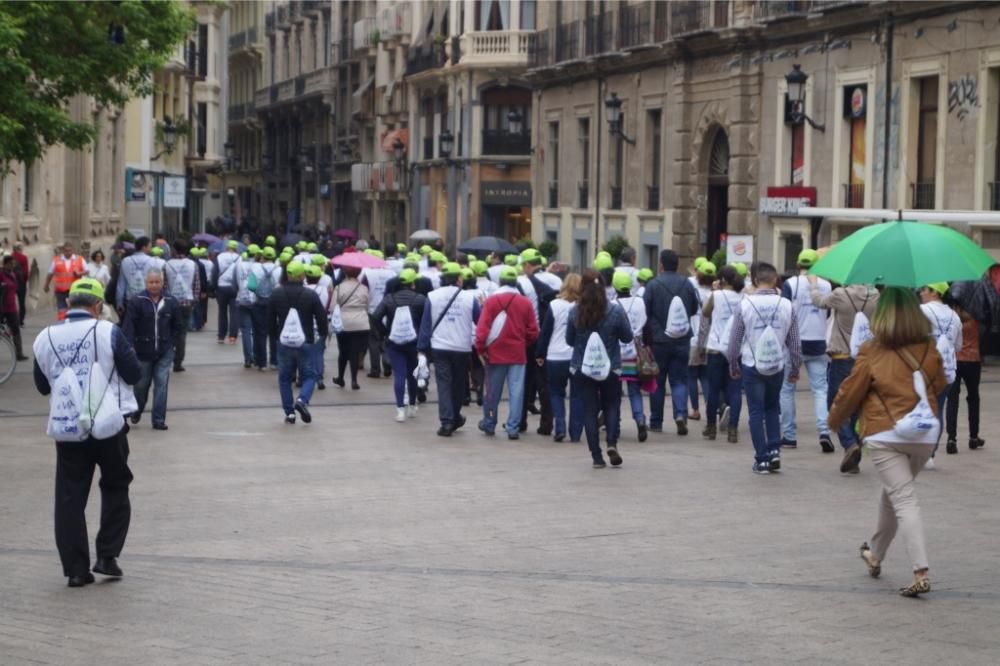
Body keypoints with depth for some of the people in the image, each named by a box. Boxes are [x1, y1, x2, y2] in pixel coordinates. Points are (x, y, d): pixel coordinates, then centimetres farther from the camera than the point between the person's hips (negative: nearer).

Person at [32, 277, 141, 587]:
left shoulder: (45, 338, 1)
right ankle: (107, 556, 11)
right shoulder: (108, 332, -10)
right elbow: (134, 374, -4)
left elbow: (42, 386, 12)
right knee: (115, 488, 16)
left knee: (70, 497, 6)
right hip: (108, 426, -2)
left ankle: (75, 568, 5)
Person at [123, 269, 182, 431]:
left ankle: (159, 419, 1)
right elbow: (129, 326, -13)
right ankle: (137, 410, 36)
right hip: (143, 351, -1)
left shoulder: (171, 302, 2)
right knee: (141, 384, 8)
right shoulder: (137, 302, -6)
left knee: (162, 384, -3)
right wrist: (130, 347, -24)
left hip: (164, 352, 1)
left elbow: (178, 326, 11)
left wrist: (171, 343, 2)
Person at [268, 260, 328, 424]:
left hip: (284, 342, 2)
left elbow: (270, 320, 6)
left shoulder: (276, 294, 0)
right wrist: (323, 334, 16)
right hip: (305, 343, -2)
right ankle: (302, 399, -19)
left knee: (285, 378, 12)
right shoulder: (311, 295, -8)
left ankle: (289, 412, 6)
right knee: (309, 375, 9)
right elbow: (322, 318, -4)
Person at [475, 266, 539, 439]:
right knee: (516, 392, 2)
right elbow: (533, 331, 1)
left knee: (493, 391, 12)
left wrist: (480, 348, -2)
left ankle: (489, 424, 25)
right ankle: (513, 428, -3)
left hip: (495, 353, 0)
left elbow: (482, 327, -11)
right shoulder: (525, 303, -1)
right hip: (518, 354, 0)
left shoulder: (491, 301, -6)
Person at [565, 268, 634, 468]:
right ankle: (612, 443, -4)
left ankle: (596, 456, 5)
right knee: (611, 405, 17)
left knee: (589, 410, 7)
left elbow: (569, 340, 4)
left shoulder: (574, 313, -8)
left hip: (582, 369, 1)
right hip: (610, 368, 0)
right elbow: (627, 337, 1)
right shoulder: (615, 312, -12)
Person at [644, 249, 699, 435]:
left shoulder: (653, 285, -11)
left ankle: (656, 422, 16)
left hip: (658, 341, -2)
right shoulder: (687, 285, -2)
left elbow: (644, 312, -10)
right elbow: (694, 309, 9)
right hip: (682, 341, 2)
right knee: (679, 380, 7)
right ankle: (681, 413, -14)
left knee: (657, 381, 10)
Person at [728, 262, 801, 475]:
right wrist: (795, 369, 12)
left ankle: (762, 459, 5)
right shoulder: (786, 305, -6)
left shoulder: (745, 305, -9)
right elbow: (794, 342, -1)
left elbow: (735, 339, -3)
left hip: (751, 365, -2)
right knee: (772, 408, 20)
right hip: (777, 367, 2)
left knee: (756, 411, 6)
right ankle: (774, 450, 7)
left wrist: (733, 366, 10)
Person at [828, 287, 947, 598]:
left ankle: (921, 572, -17)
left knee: (903, 501, -6)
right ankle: (875, 554, 38)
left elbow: (850, 392, -2)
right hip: (925, 433, 5)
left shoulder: (873, 352, -9)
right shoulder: (929, 349, 3)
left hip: (885, 435, -5)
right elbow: (939, 386, 17)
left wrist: (835, 419, 15)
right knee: (892, 493, 23)